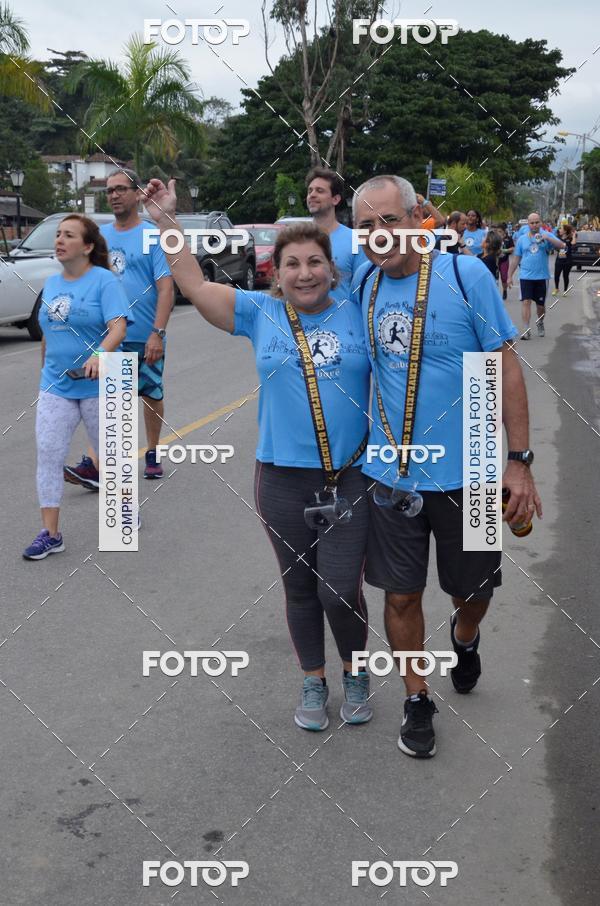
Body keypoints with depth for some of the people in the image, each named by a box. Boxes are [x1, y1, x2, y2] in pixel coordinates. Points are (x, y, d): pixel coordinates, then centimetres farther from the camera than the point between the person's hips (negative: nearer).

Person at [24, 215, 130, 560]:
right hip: (55, 386, 5)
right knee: (48, 456, -3)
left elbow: (118, 328, -23)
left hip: (98, 386, -5)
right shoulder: (51, 283, 9)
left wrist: (100, 354, -41)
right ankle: (51, 534, 1)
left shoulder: (104, 280, -11)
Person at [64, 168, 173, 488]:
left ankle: (152, 455, 28)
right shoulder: (100, 236, 9)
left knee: (152, 395, 13)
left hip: (145, 338, -3)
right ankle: (95, 465, -9)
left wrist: (158, 333, -21)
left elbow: (165, 288, -12)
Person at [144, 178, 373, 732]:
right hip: (283, 482, 1)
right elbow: (194, 286, 2)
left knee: (340, 592, -2)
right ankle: (313, 682, 33)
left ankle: (355, 672, 26)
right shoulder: (261, 315, 2)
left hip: (351, 481, -1)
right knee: (300, 589, 14)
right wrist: (167, 221, 0)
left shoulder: (358, 316, 2)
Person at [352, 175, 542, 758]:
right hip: (391, 475, 2)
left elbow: (505, 367, -8)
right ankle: (416, 699, 32)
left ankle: (464, 637, 51)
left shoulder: (466, 275, -12)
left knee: (473, 588, 16)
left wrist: (518, 460, -10)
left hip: (466, 473, -2)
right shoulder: (363, 285, -1)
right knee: (401, 594, 10)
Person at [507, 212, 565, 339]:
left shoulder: (546, 235, 1)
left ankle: (540, 324, 37)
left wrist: (548, 238, -26)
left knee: (540, 304, 11)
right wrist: (510, 276, 7)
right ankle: (526, 330, -13)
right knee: (526, 302, -12)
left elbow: (561, 245, -12)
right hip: (526, 276, 0)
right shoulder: (522, 239, 6)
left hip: (542, 276, 0)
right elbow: (515, 259, 10)